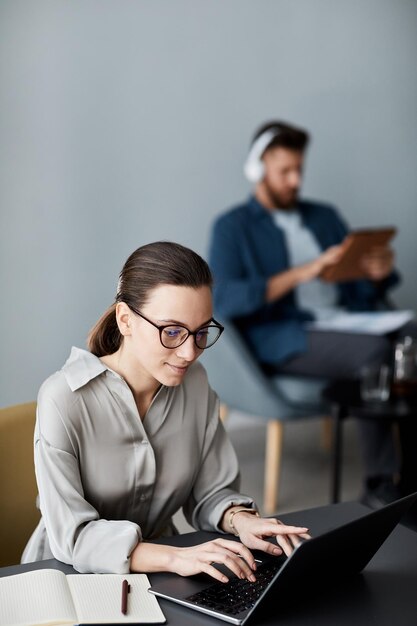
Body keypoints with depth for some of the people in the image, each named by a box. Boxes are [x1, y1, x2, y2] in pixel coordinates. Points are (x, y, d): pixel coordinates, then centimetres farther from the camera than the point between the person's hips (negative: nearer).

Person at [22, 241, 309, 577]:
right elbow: (72, 536, -22)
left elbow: (211, 492, 3)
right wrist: (175, 557, -33)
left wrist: (240, 520, -18)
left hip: (159, 574, 3)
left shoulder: (196, 383, -3)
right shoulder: (63, 399, -20)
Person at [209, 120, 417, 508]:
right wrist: (301, 273, -21)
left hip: (346, 322, 6)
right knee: (374, 350, -32)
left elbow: (361, 292, 18)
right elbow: (225, 301, -13)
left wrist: (376, 275, -8)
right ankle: (379, 485, -21)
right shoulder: (232, 227, 5)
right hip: (282, 338, -6)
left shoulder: (324, 217, 22)